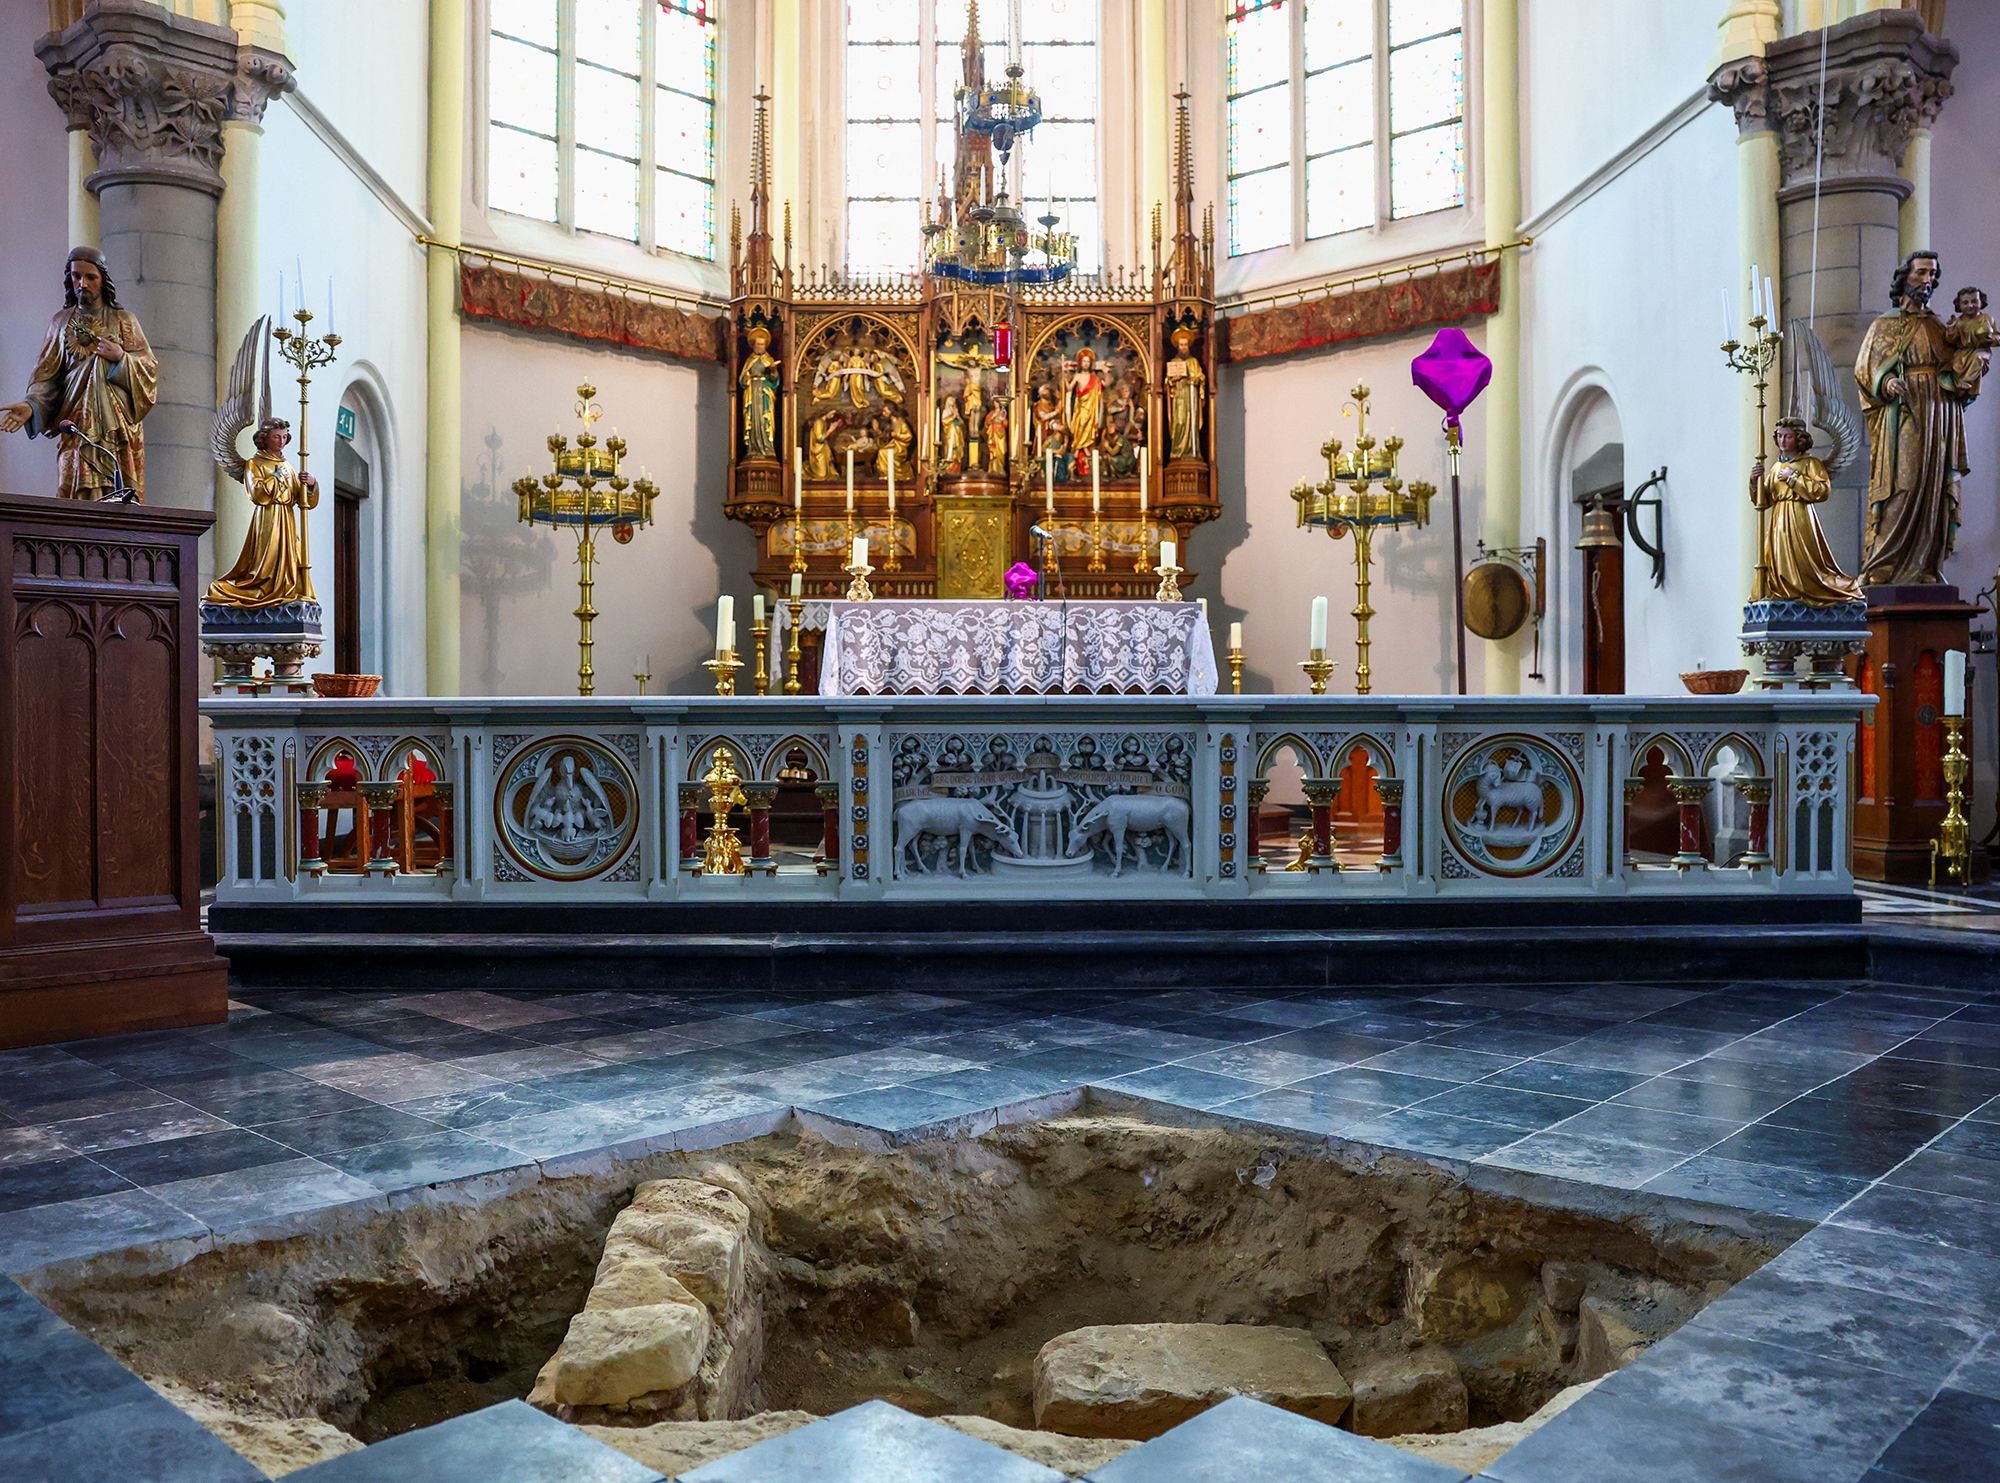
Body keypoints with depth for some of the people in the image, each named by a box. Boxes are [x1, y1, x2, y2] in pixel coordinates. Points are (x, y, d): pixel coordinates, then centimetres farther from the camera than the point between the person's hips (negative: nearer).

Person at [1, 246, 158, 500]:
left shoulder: (123, 320, 11)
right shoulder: (61, 321, 14)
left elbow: (148, 370, 7)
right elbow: (46, 376, 8)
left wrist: (120, 358, -11)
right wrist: (31, 405, -10)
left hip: (117, 428, -1)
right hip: (77, 427, 1)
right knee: (79, 499, -10)